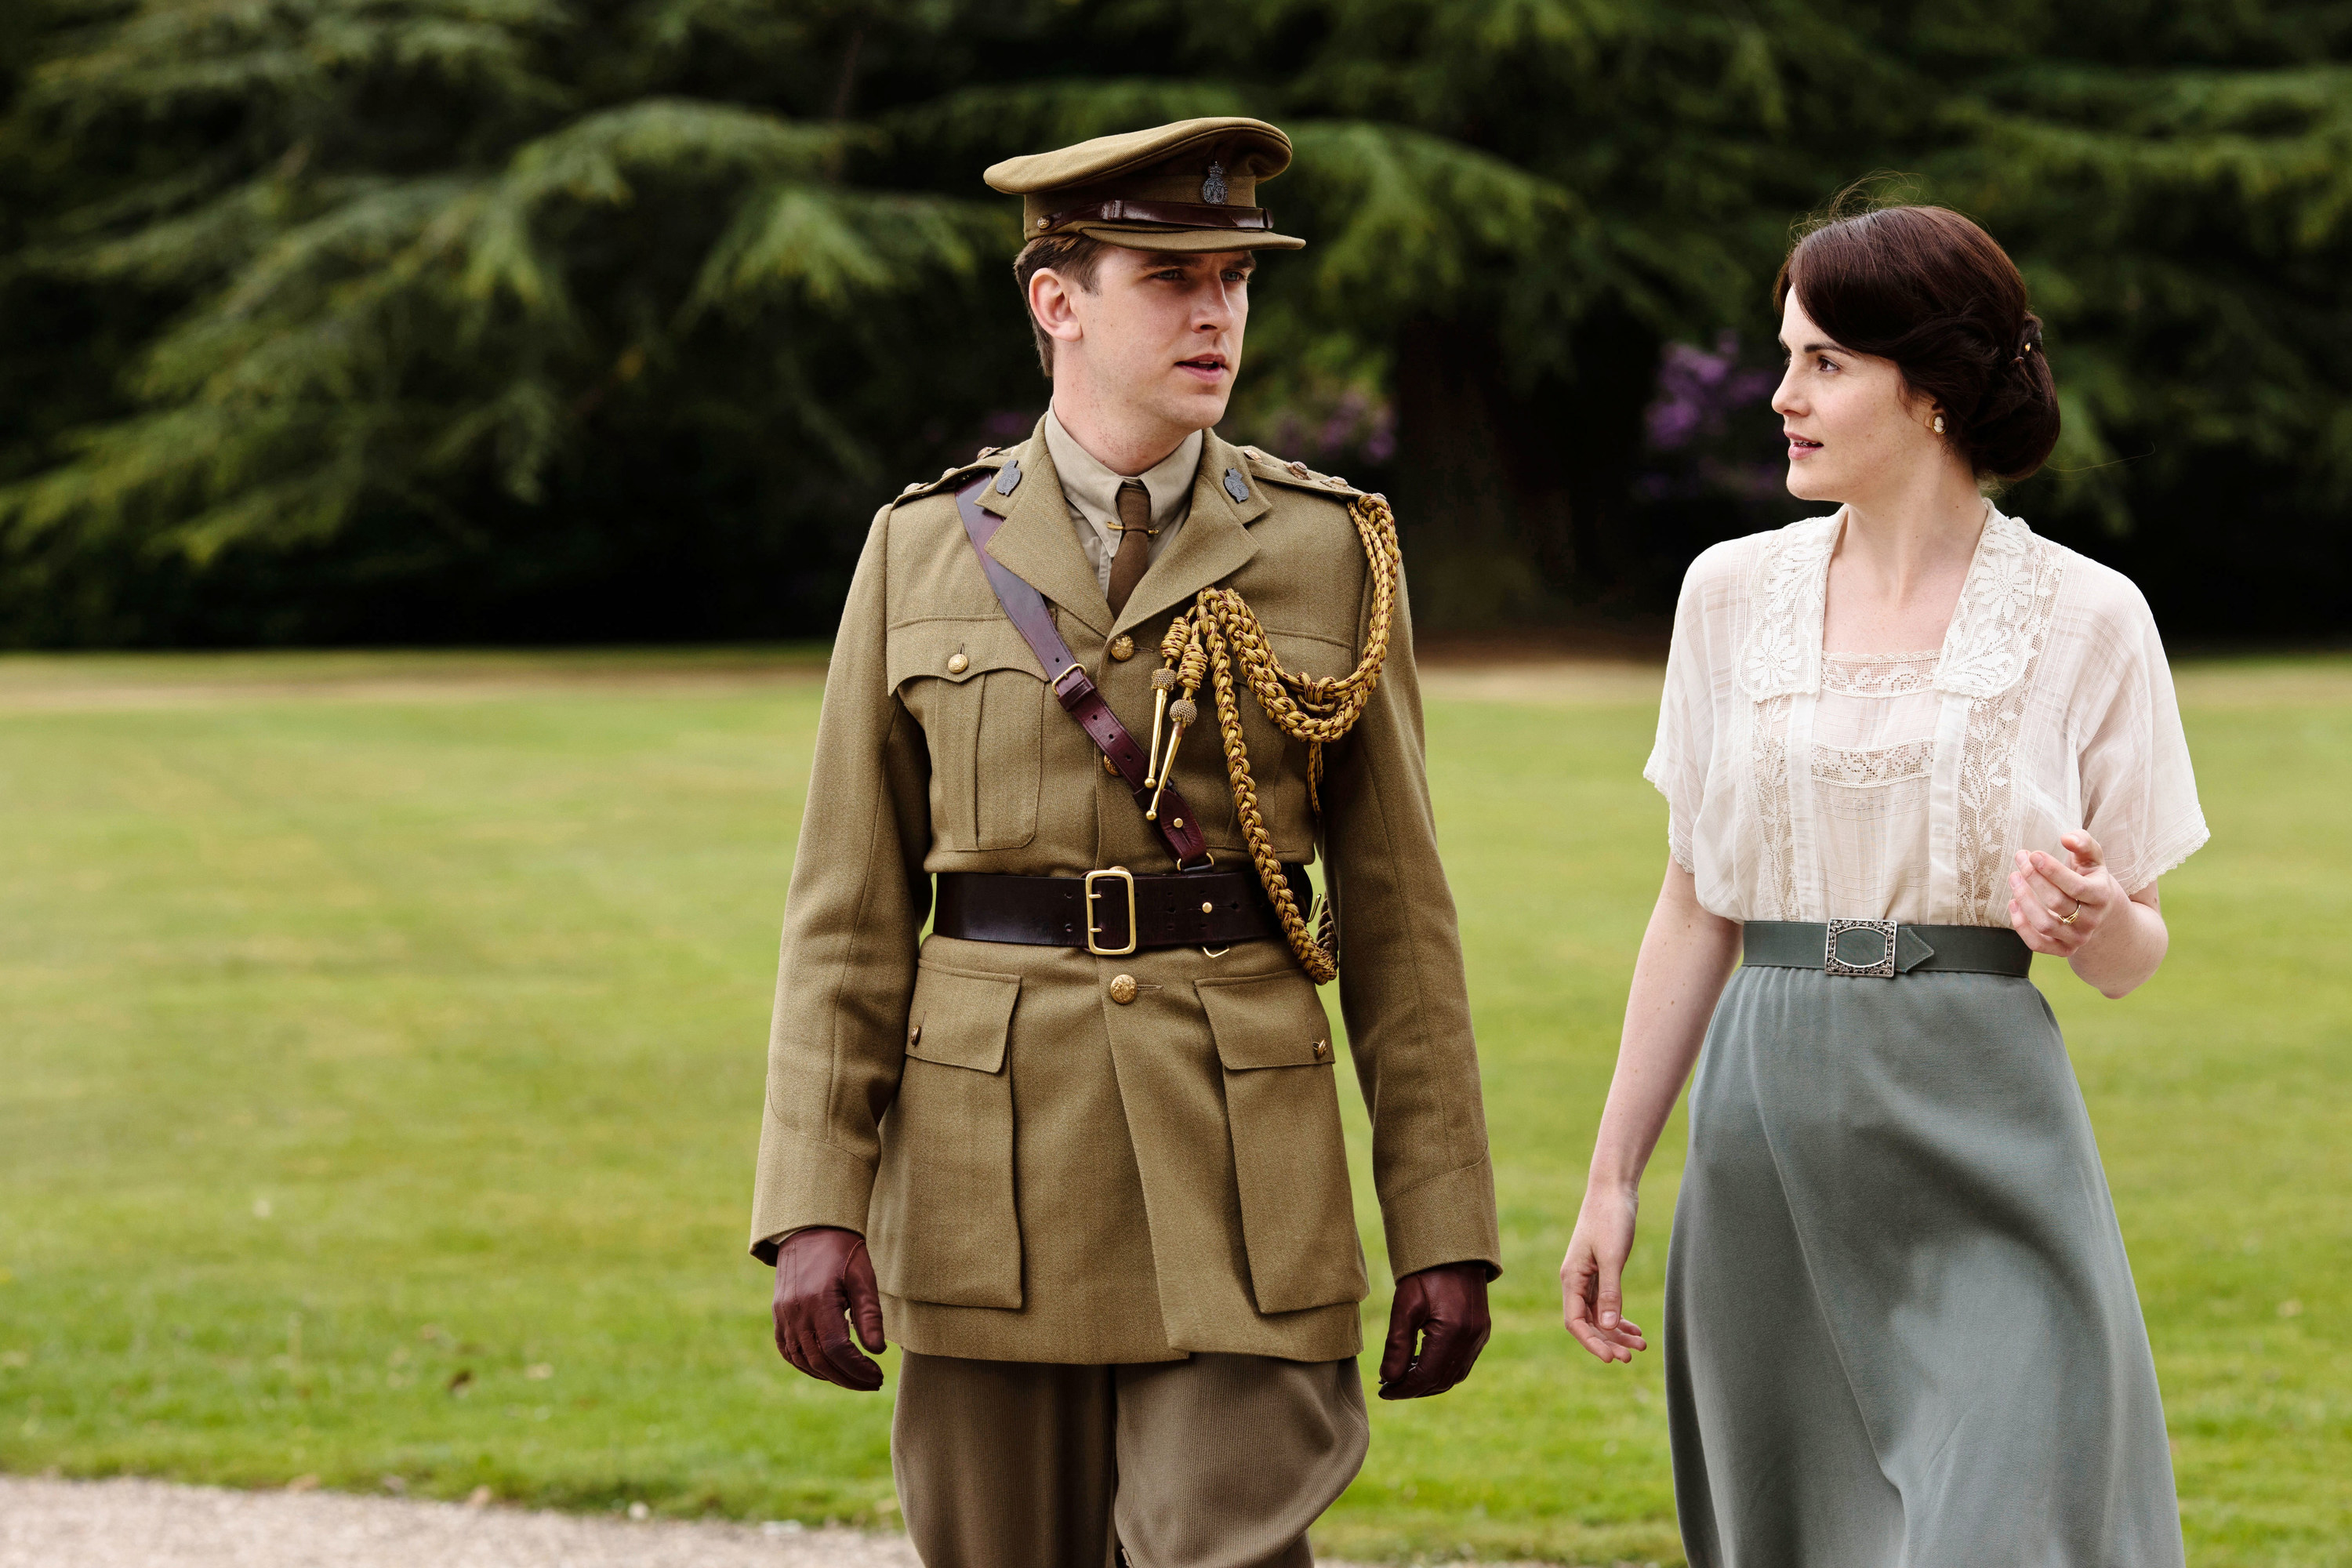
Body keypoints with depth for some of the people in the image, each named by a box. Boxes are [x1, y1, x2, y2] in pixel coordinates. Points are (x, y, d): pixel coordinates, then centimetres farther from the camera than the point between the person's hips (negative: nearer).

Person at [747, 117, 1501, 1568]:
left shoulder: (1331, 554, 4)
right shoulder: (926, 553, 5)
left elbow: (1397, 913, 5)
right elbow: (849, 907, 5)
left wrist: (1447, 1229, 1)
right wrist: (816, 1205, -4)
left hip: (1243, 1164, -1)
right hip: (992, 1161, 1)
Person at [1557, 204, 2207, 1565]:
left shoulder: (2087, 618, -2)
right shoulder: (1734, 596, 7)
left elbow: (2135, 956, 3)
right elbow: (1696, 907, 12)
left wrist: (2093, 918, -20)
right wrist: (1614, 1176, 10)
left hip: (1984, 1143, -3)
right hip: (1771, 1138, 3)